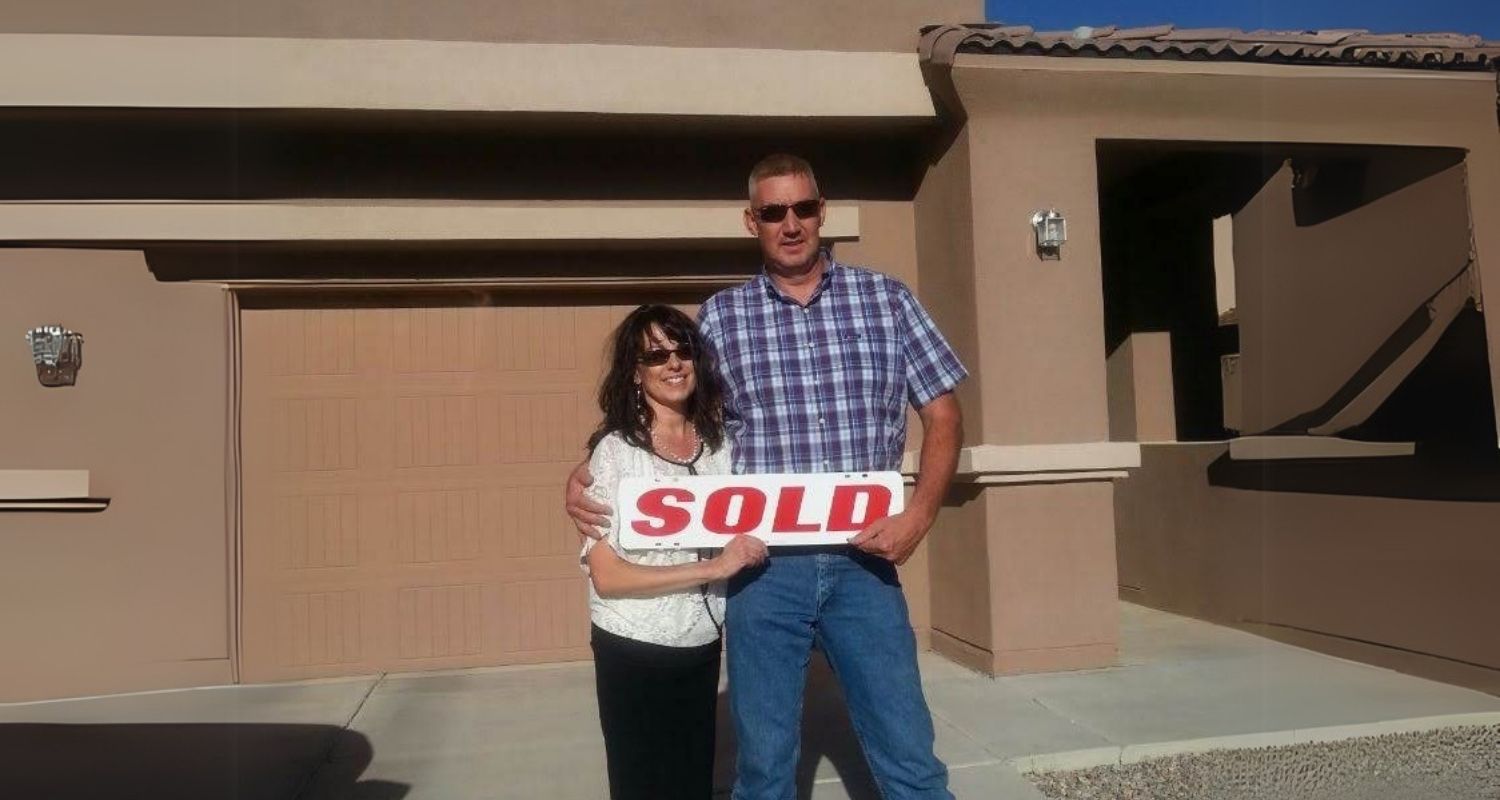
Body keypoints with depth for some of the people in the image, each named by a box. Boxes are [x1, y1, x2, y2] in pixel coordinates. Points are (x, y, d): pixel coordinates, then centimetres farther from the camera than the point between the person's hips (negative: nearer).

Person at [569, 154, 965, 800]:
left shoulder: (886, 299, 4)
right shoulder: (720, 316, 4)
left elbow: (941, 414, 6)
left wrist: (919, 514, -7)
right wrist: (590, 472, -5)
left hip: (863, 561, 0)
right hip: (764, 567, 0)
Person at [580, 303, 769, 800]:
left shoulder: (721, 443, -1)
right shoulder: (616, 449, -14)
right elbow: (606, 574, -18)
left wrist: (752, 547, -4)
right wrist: (711, 568, -21)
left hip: (703, 647, 5)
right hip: (634, 652, -4)